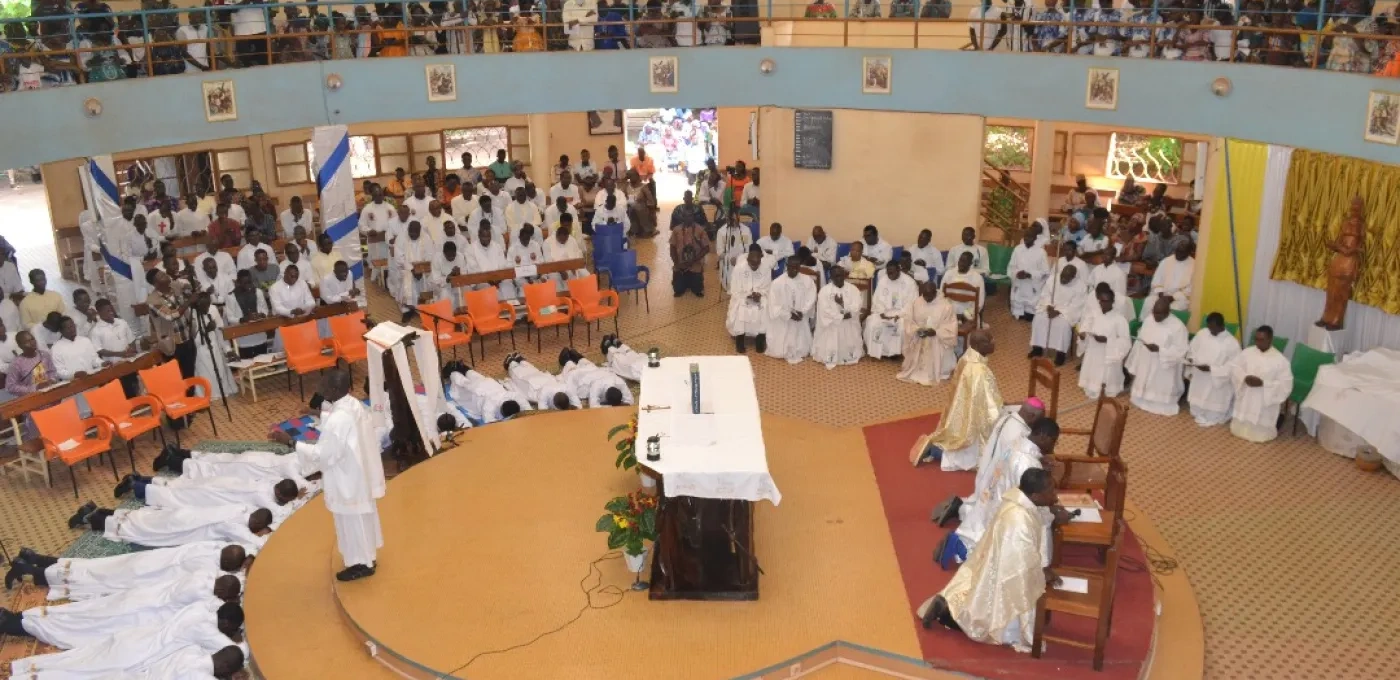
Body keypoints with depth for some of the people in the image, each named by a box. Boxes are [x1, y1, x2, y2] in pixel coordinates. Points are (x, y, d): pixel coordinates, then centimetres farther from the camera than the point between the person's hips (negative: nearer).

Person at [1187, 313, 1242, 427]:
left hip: (1217, 383, -4)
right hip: (1199, 380, 4)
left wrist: (1211, 369, -25)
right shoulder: (1202, 334, -3)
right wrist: (1190, 359, -11)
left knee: (1212, 416, 7)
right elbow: (1192, 350, 10)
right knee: (1196, 409, 17)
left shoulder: (1231, 343, -18)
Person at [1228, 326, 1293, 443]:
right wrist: (1244, 377, -17)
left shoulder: (1280, 360, -12)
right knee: (1239, 427, 8)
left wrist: (1263, 383, -25)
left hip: (1266, 400, -3)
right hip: (1246, 397, 3)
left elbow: (1285, 384, -14)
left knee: (1259, 433, 5)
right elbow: (1234, 366, 2)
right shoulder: (1247, 352, -2)